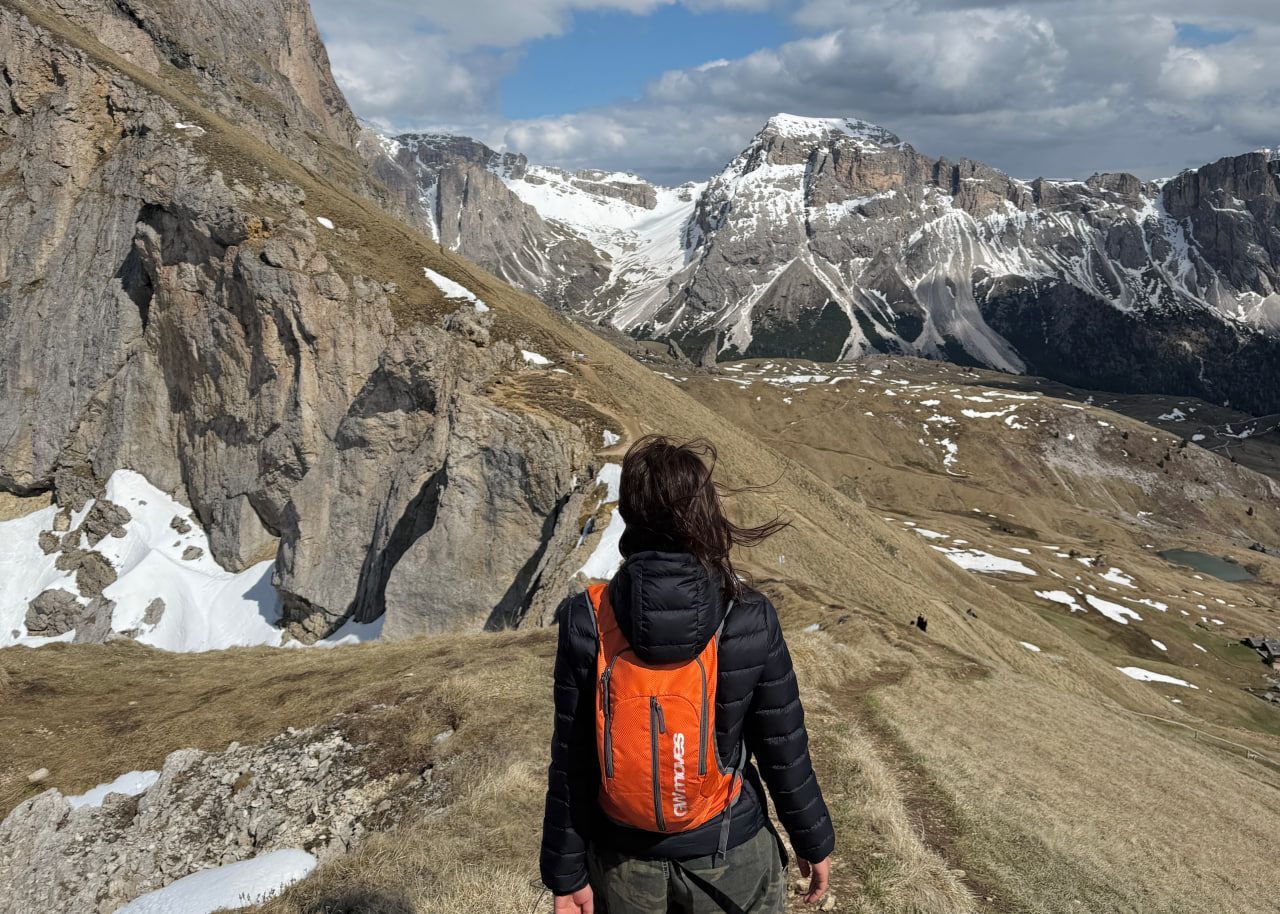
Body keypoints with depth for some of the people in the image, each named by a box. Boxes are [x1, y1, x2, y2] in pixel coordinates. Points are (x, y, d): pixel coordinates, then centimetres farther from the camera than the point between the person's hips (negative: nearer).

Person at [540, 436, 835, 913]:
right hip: (729, 856, -1)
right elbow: (784, 752, -9)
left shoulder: (587, 624, -18)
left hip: (624, 861, 1)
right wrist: (814, 842, 8)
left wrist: (567, 873, 2)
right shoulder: (749, 622, -19)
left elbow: (571, 764, -11)